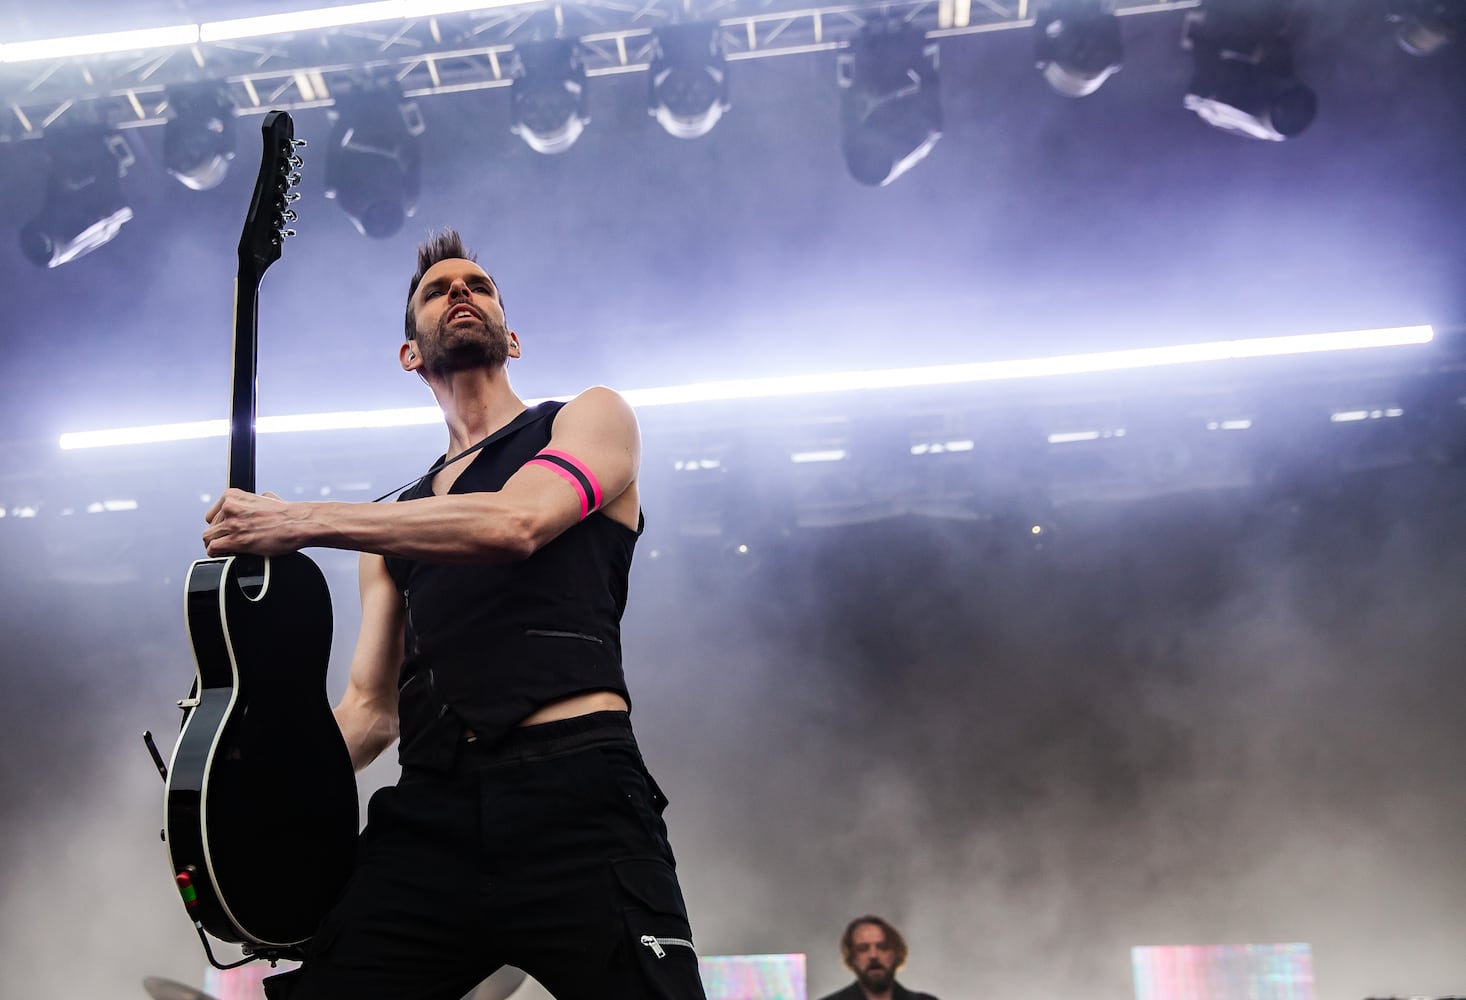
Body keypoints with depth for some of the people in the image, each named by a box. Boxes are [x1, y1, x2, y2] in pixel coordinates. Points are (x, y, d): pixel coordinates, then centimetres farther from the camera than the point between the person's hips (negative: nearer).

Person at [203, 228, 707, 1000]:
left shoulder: (592, 417, 13)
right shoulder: (396, 521, 28)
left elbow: (515, 522, -9)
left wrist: (301, 520, -8)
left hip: (573, 794, -4)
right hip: (428, 811, 5)